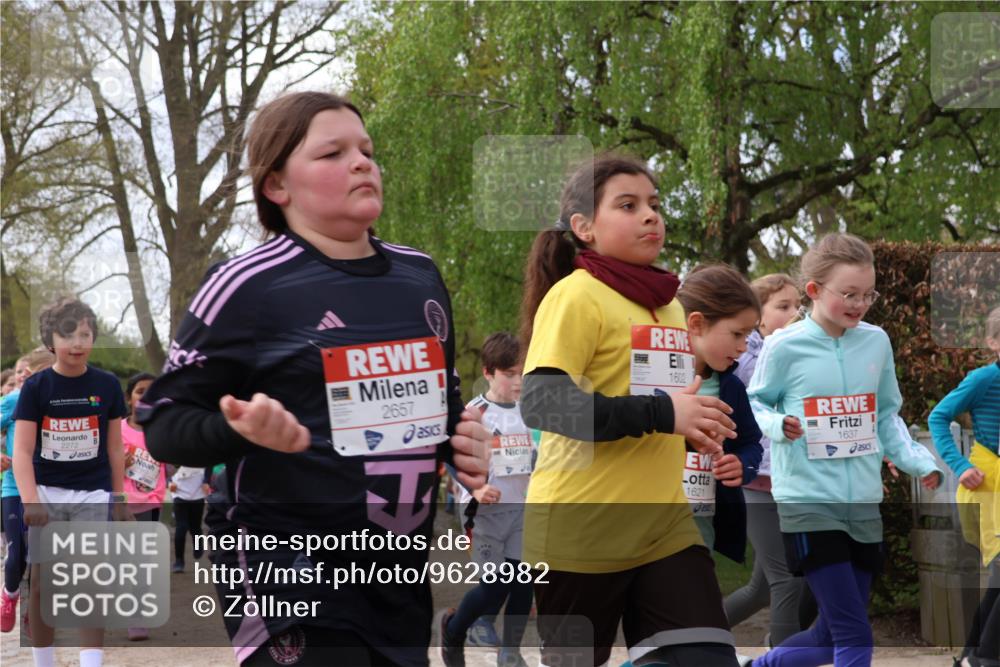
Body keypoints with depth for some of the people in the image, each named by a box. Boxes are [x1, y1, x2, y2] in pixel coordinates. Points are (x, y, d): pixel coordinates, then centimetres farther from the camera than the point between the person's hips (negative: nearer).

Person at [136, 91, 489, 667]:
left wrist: (464, 440, 5)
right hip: (292, 573, -6)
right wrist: (242, 432, -25)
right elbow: (163, 420, -6)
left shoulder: (420, 276, 11)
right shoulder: (249, 286, -9)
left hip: (403, 572, 7)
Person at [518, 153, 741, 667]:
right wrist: (660, 413, -25)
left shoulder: (668, 305, 14)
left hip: (665, 525, 6)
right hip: (580, 531, -6)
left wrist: (698, 426, 8)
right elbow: (541, 402, -21)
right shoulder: (576, 296, -10)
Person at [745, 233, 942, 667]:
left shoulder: (877, 342, 6)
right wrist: (779, 426, -16)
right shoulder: (785, 346, -7)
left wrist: (918, 461, 4)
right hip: (808, 504, -5)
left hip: (864, 505, 5)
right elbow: (755, 403, 4)